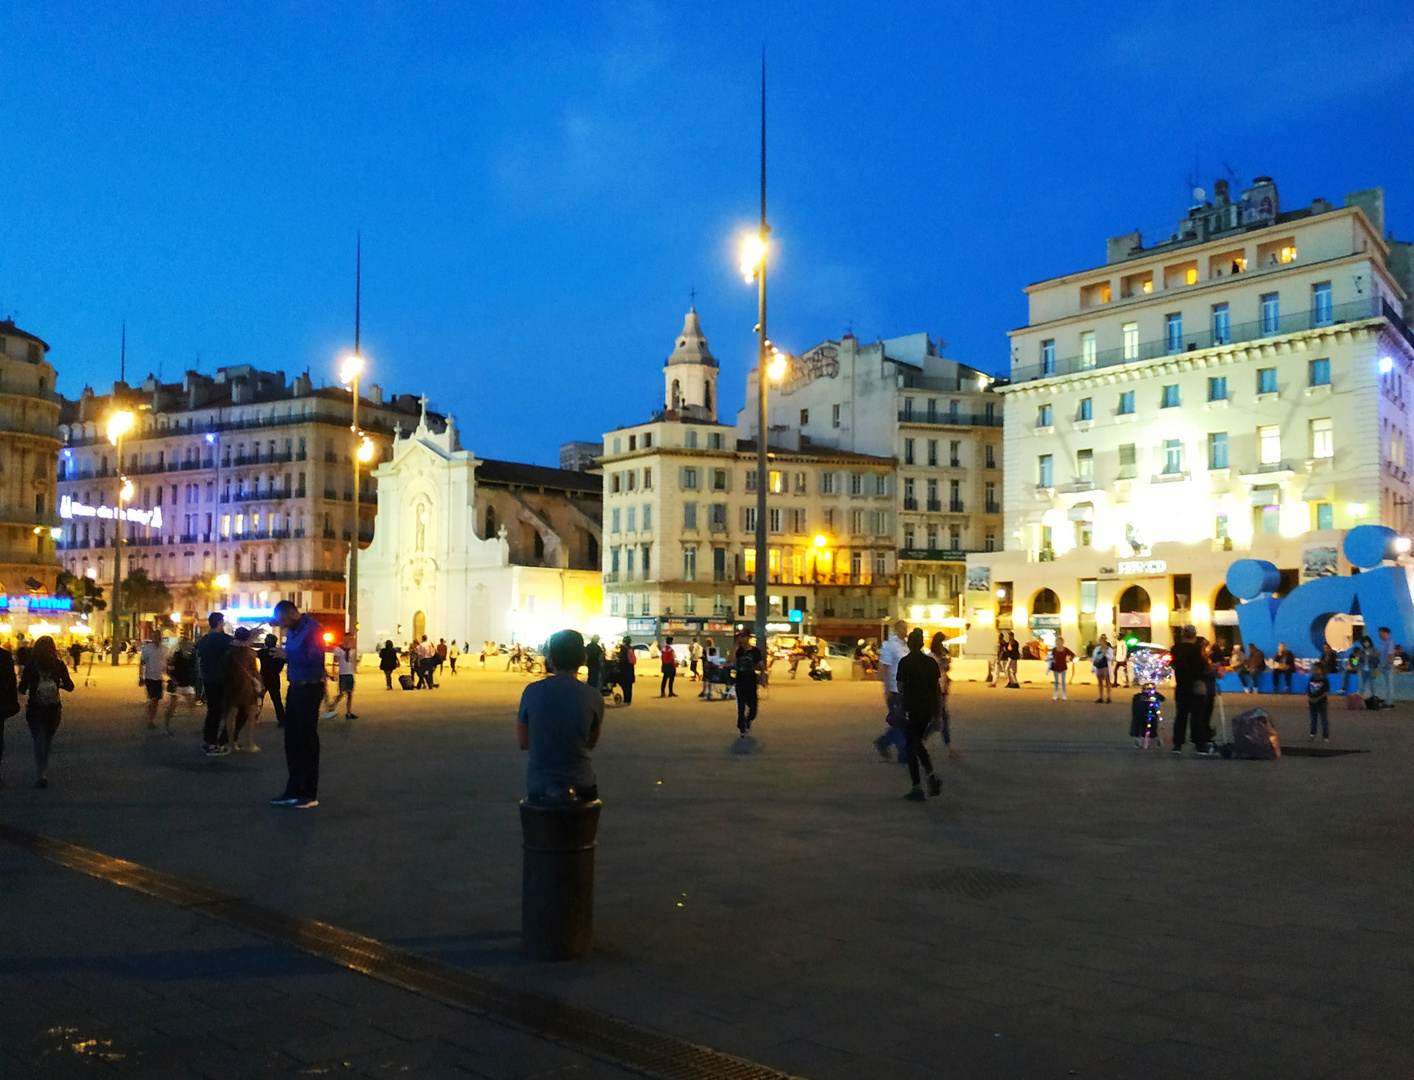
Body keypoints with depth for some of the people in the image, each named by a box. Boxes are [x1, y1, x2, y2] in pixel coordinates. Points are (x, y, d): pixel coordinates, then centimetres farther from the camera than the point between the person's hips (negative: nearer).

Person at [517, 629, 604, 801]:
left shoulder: (532, 691, -7)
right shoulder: (593, 697, -9)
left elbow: (523, 742, 2)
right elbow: (592, 743, 5)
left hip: (538, 787, 1)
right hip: (580, 786, -1)